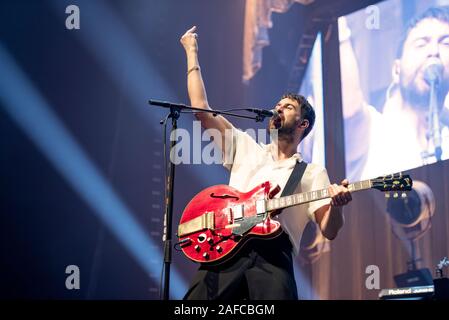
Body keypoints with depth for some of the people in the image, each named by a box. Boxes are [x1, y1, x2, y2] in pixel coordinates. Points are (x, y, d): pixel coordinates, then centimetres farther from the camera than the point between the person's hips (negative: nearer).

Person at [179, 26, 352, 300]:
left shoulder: (312, 173, 18)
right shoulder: (247, 148, 25)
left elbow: (329, 230, 7)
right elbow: (200, 108, 19)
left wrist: (336, 204, -15)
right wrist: (192, 53, 22)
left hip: (273, 256, -2)